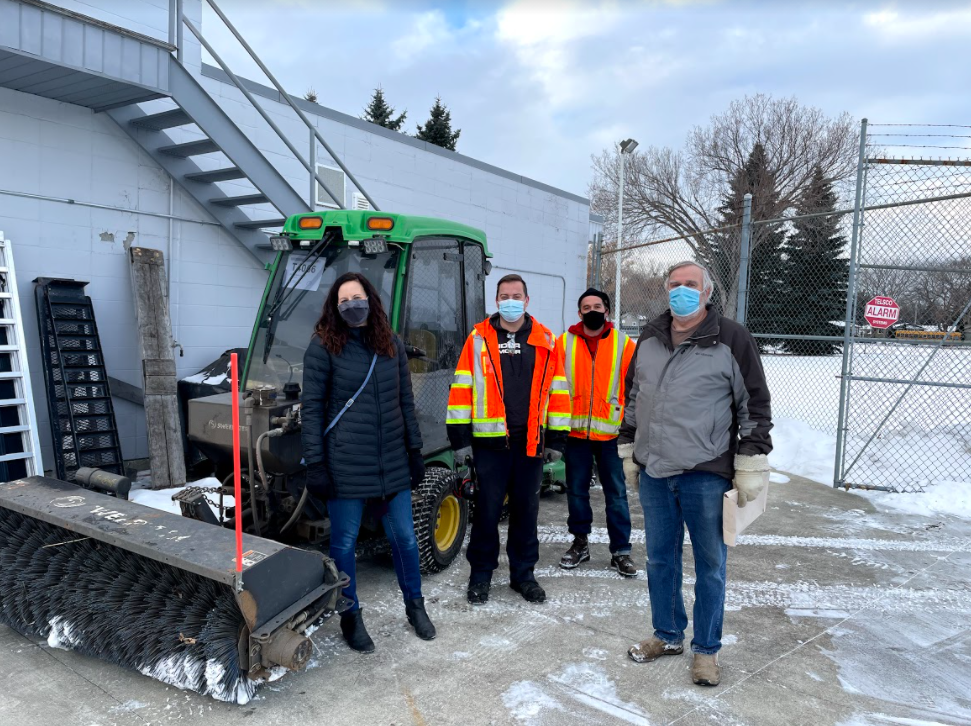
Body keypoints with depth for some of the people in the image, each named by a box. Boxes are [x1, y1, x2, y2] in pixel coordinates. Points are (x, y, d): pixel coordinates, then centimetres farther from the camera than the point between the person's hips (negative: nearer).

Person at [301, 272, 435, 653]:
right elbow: (312, 408, -5)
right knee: (344, 543, 9)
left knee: (404, 537, 13)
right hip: (345, 465, -3)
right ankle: (350, 617, 29)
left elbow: (406, 402, 11)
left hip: (393, 462, 4)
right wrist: (315, 463, -9)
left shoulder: (391, 345, 7)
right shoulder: (323, 347, -5)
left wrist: (414, 450, 10)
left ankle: (415, 606, 34)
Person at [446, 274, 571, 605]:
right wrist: (460, 436, -4)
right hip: (490, 441, -2)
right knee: (487, 510, 5)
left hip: (531, 442, 2)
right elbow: (462, 388, 0)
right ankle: (481, 575, 21)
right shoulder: (479, 338, 2)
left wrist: (556, 438, 5)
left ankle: (523, 574, 27)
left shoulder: (545, 341, 7)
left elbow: (557, 391, 8)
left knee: (526, 509, 12)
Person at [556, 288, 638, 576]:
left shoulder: (623, 344, 2)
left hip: (611, 432, -1)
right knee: (576, 490, 12)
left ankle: (621, 550, 17)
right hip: (574, 430, 1)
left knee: (616, 493, 6)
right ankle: (580, 542, 28)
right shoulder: (564, 343, 3)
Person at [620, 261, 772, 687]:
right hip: (654, 473, 5)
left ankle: (706, 650, 25)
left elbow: (755, 405, -3)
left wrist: (751, 465, -6)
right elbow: (633, 396, 19)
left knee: (710, 564, 8)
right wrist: (629, 445, 19)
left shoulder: (731, 340, -5)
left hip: (706, 475, -4)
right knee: (660, 559, 15)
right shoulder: (649, 339, 10)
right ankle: (668, 635, 34)